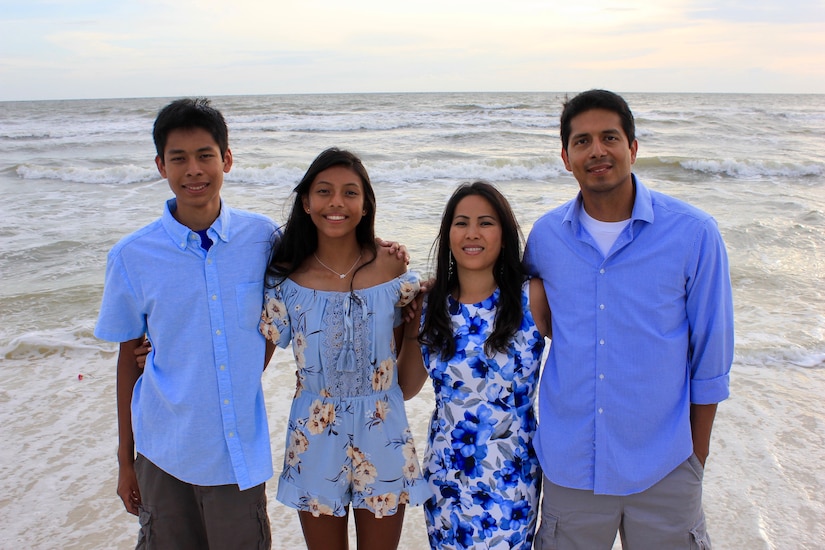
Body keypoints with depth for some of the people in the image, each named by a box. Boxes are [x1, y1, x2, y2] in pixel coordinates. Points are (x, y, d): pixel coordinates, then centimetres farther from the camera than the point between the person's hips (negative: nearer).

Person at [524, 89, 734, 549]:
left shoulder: (694, 233, -9)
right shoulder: (545, 236, -2)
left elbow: (710, 357, -3)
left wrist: (697, 459, 1)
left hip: (663, 473, -1)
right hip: (568, 466, 2)